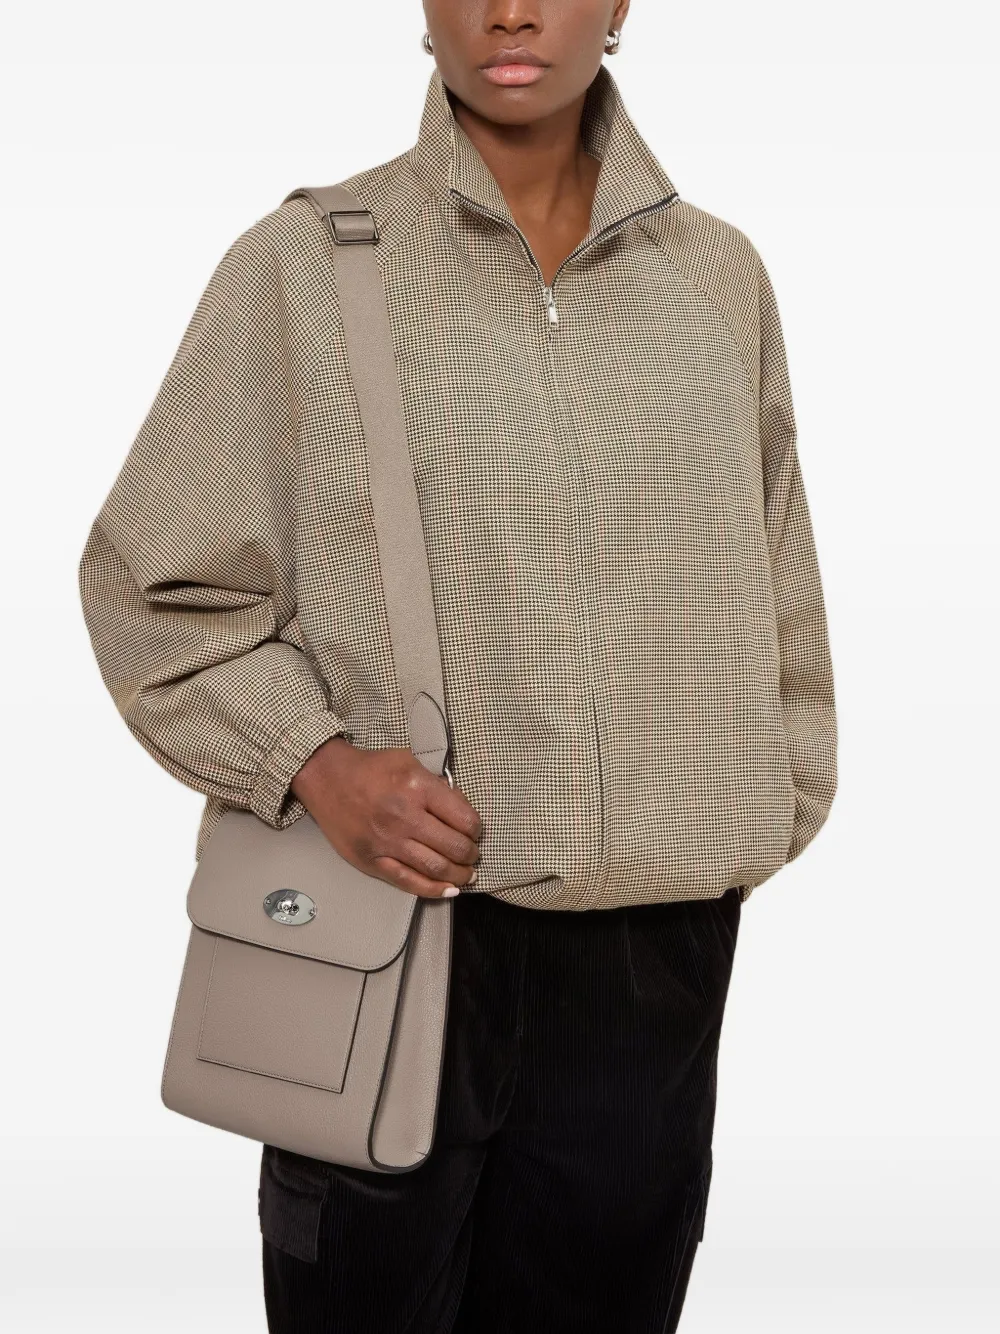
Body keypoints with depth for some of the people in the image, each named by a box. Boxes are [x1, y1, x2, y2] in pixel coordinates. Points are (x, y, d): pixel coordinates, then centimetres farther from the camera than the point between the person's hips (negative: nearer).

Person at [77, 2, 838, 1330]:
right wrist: (316, 763, -13)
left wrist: (769, 806, 13)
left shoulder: (720, 275, 7)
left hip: (654, 940, 3)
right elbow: (155, 585, 0)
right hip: (393, 921, -2)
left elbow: (777, 586, 16)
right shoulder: (303, 264, -3)